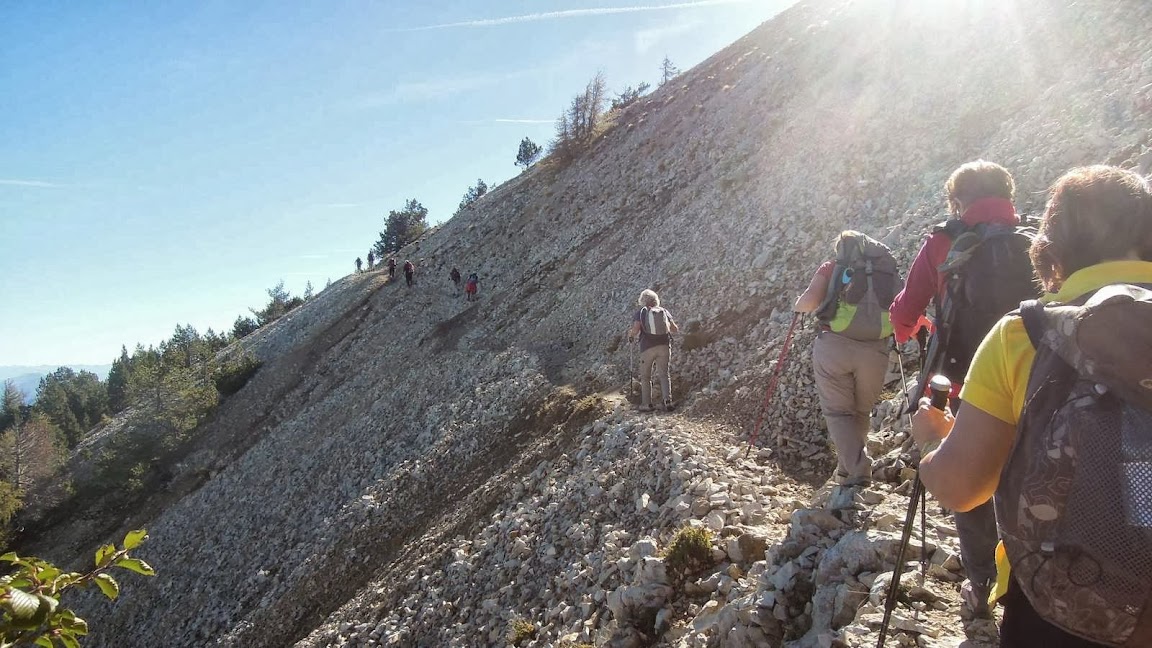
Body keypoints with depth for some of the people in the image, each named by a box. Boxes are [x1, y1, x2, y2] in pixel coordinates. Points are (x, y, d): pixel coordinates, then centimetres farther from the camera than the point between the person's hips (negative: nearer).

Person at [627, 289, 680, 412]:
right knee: (663, 374, 8)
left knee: (645, 376, 9)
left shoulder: (640, 312, 0)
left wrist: (630, 334, 9)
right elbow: (675, 329, 8)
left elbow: (635, 329, -13)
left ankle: (646, 404, 8)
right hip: (664, 346, 3)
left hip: (647, 348, -3)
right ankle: (668, 400, -8)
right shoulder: (664, 311, 10)